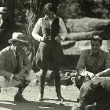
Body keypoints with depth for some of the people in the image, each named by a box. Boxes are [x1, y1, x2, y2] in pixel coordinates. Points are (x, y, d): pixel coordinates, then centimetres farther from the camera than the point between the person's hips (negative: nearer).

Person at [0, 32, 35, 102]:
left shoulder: (22, 52, -3)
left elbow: (29, 64, 0)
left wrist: (23, 70, -24)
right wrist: (13, 76, -40)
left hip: (15, 78, 6)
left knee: (31, 73, -13)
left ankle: (19, 95, -2)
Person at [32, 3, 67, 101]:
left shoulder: (59, 20, 5)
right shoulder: (41, 21, 4)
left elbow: (64, 31, 17)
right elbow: (34, 33, 11)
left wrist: (60, 37, -4)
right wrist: (41, 38, -7)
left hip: (56, 46, 1)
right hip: (44, 45, 0)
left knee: (56, 71, 0)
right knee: (43, 70, -1)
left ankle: (59, 94, 4)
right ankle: (41, 94, 4)